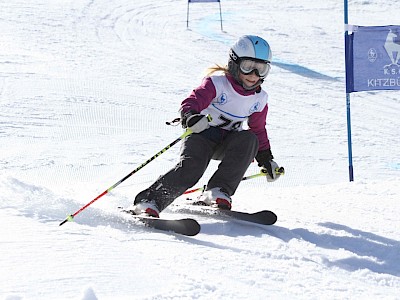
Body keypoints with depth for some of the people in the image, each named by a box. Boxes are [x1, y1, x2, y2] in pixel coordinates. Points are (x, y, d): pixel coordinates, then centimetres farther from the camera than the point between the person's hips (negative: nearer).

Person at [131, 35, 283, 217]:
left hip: (227, 144, 5)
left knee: (249, 139, -28)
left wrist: (266, 160, 16)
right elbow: (192, 102, -23)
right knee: (191, 169, -31)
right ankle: (148, 202, -29)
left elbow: (259, 131, 18)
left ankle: (218, 192, -28)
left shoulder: (259, 99, 4)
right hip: (202, 134, -5)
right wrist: (190, 116, -46)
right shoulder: (218, 83, -13)